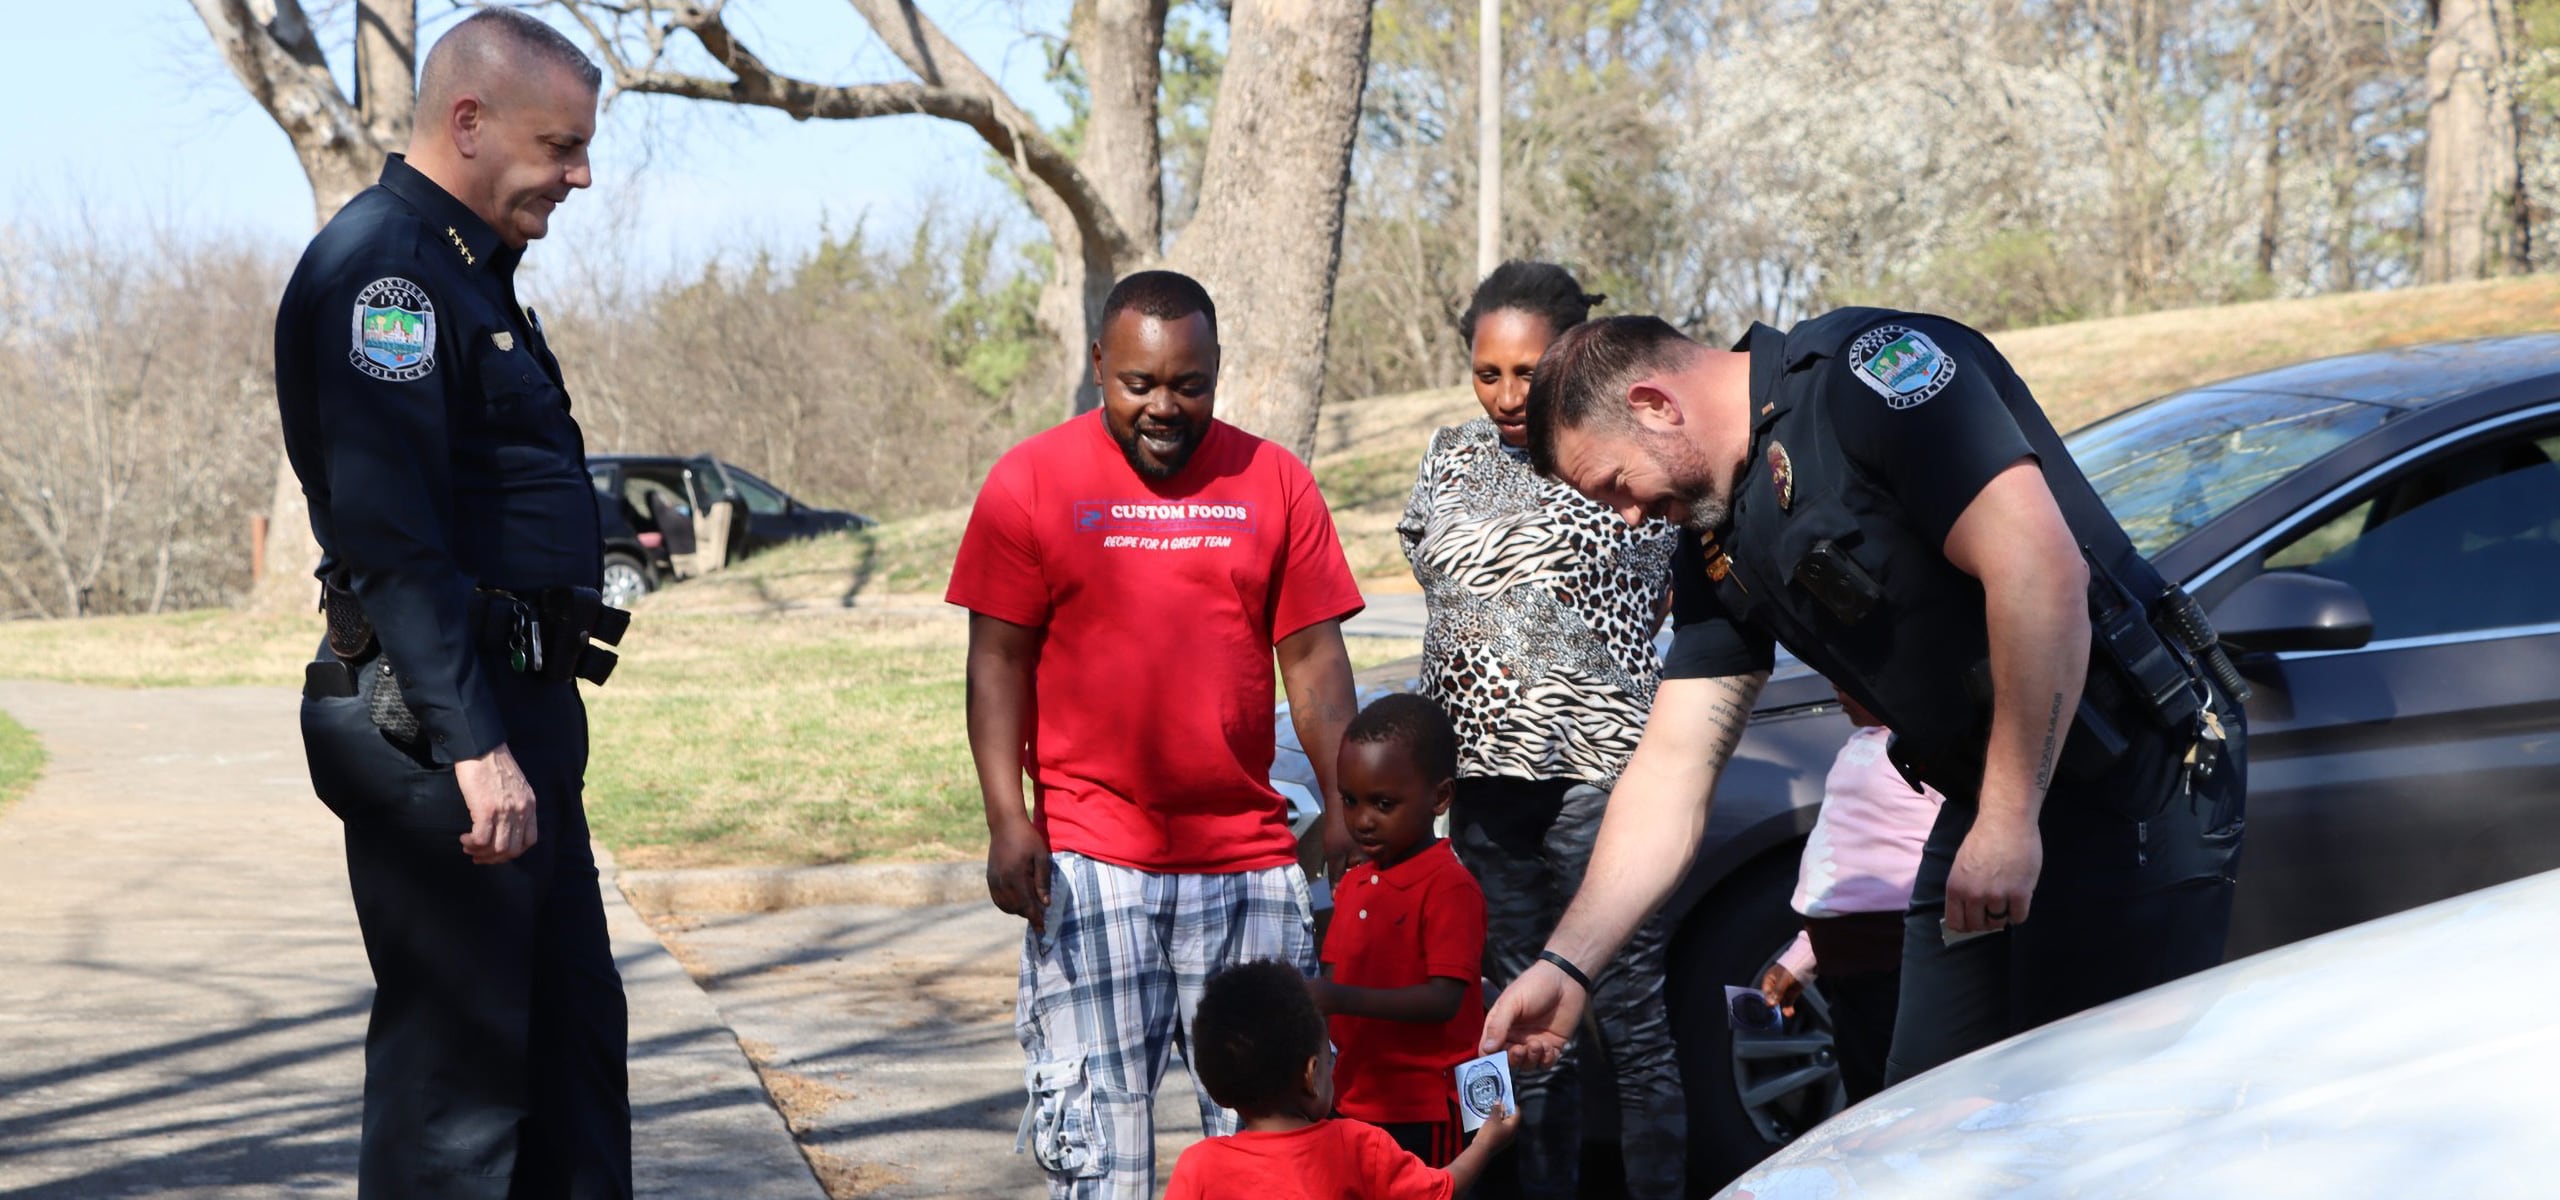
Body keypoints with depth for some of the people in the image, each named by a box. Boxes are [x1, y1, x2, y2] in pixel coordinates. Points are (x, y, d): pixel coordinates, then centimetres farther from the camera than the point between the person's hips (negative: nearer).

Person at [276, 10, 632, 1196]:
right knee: (458, 1055, -5)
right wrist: (471, 743, -27)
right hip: (442, 723, -10)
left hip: (517, 715, 10)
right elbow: (387, 533, -22)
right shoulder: (381, 265, -13)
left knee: (572, 1033, 15)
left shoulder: (468, 274, 19)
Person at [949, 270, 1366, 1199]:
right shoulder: (1030, 481, 1)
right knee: (1095, 1122, -1)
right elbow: (999, 661, 0)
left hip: (1249, 853, 2)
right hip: (1087, 857, -2)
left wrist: (1344, 807, 0)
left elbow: (1311, 655, 7)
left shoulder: (1275, 482, 6)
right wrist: (1008, 820, -9)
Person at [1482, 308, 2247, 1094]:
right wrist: (1566, 966, 2)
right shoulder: (1723, 545, 11)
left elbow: (2042, 569, -25)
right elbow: (1670, 771, 10)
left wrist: (2011, 819, -23)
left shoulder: (1868, 368, -16)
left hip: (2139, 785, -9)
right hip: (1990, 804, 9)